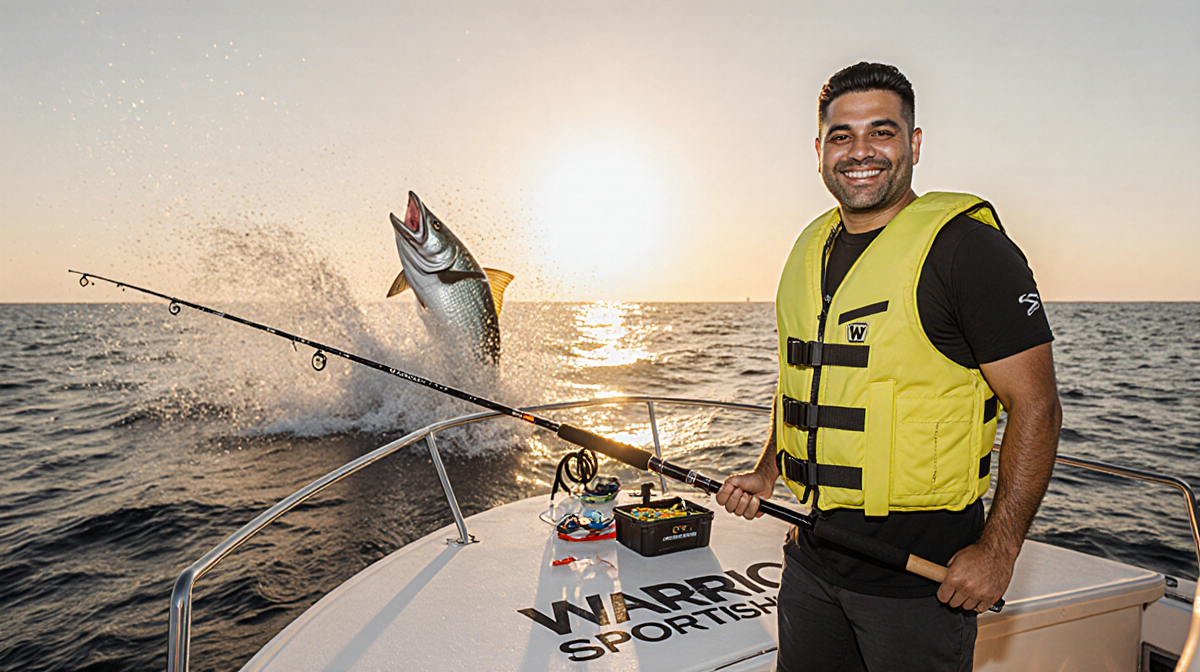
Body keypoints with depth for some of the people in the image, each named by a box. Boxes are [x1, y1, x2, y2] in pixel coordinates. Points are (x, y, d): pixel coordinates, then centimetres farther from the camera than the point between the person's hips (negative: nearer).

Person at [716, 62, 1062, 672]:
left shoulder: (967, 246, -12)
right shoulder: (809, 251, 8)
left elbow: (1035, 405, -13)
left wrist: (998, 549, -18)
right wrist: (766, 473, 9)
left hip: (921, 568, -6)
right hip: (813, 551, 6)